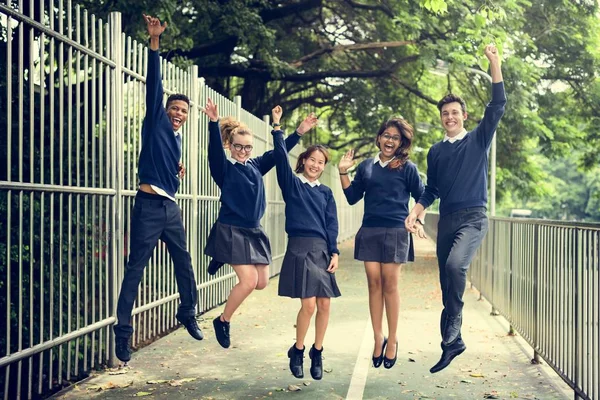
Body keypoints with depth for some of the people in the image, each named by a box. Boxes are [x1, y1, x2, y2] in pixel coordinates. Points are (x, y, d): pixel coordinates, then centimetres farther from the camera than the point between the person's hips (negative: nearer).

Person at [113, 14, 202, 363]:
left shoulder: (177, 137, 18)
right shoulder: (156, 122, 0)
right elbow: (154, 84, -12)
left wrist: (179, 170, 14)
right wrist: (155, 41, -21)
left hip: (171, 207, 7)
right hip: (149, 205, -7)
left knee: (184, 262, 15)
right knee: (135, 269, -6)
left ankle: (189, 314, 31)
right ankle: (123, 331, -4)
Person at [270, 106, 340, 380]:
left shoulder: (326, 192, 14)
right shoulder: (292, 183, 5)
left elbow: (332, 224, 10)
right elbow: (281, 157, -9)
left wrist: (334, 252, 0)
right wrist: (277, 127, -15)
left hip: (322, 250, 4)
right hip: (299, 247, -4)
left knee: (324, 305, 1)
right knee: (308, 305, -11)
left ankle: (317, 353, 18)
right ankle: (297, 351, 11)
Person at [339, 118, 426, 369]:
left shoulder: (407, 168, 2)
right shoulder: (366, 166, 11)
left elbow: (421, 197, 7)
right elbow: (352, 197, 11)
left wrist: (419, 221, -5)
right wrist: (343, 172, 4)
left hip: (395, 232, -3)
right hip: (369, 231, 3)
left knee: (390, 284, 0)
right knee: (374, 283, 3)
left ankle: (392, 340, 11)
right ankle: (378, 338, 12)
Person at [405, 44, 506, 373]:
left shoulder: (478, 140, 4)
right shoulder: (436, 151, 14)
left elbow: (497, 105, -6)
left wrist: (494, 63, -12)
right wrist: (415, 212, 3)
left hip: (473, 217, -5)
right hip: (446, 220, 5)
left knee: (455, 264, -30)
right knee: (447, 282, 7)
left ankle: (450, 332, -18)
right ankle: (453, 342, 16)